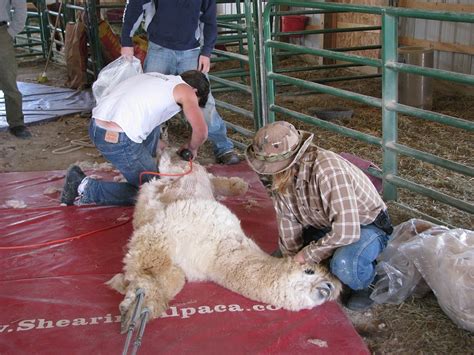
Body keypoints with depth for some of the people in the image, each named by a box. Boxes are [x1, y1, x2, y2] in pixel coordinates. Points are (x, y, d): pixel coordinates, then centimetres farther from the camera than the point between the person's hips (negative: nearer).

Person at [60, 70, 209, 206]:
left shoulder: (157, 78, 26)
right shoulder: (185, 90, 4)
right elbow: (201, 131, -6)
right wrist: (192, 147, 15)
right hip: (118, 139, -8)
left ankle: (149, 167, 30)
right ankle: (86, 188, 1)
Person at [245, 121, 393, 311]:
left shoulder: (328, 170, -37)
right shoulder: (282, 176, -13)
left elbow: (346, 231, -39)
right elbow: (288, 223, -4)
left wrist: (307, 255, -27)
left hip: (366, 225, -7)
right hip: (327, 227, 7)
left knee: (344, 264, -38)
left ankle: (365, 283, -4)